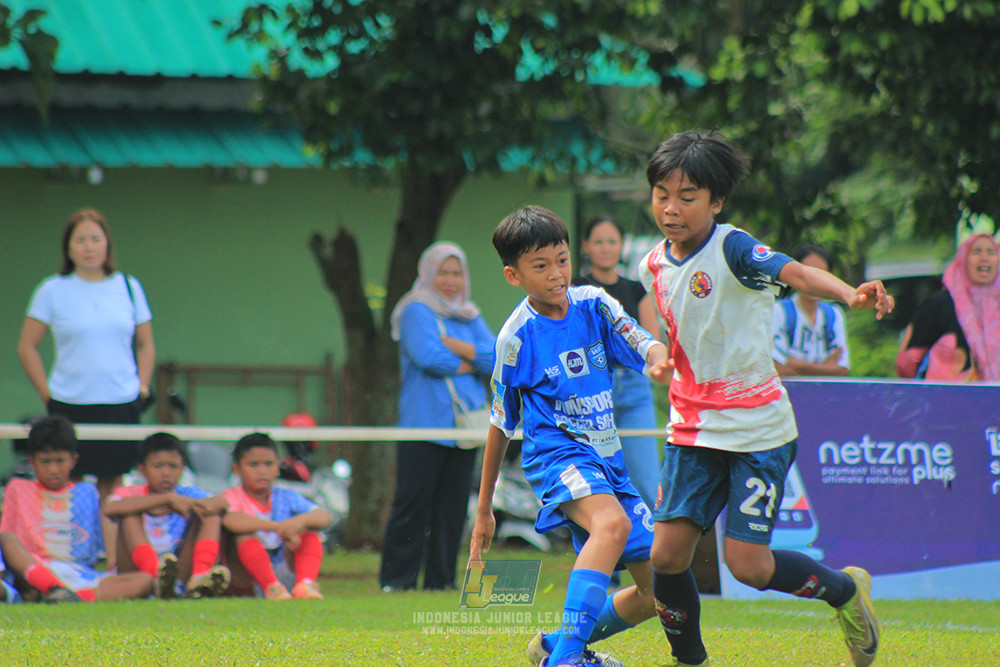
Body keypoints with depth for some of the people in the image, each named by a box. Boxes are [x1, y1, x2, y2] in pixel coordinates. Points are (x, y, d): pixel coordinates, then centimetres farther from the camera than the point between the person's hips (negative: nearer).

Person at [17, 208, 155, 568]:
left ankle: (114, 566, 4)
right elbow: (27, 346, 4)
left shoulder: (129, 288, 8)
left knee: (112, 488, 2)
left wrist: (142, 387, 5)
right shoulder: (52, 291, 1)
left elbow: (145, 345, 16)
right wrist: (47, 393, -2)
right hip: (70, 406, -2)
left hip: (121, 404, 2)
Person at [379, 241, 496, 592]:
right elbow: (429, 358, -15)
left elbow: (497, 358, 4)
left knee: (453, 506, 5)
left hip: (464, 426, 6)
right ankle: (397, 578, -3)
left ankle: (440, 578, 10)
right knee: (413, 502, -8)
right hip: (423, 426, -6)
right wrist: (472, 364, -1)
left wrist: (455, 346, -9)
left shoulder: (470, 317, 18)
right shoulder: (417, 311, 0)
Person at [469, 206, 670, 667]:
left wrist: (661, 360, -35)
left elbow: (649, 347, -8)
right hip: (557, 452, -6)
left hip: (607, 458, 6)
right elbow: (501, 425, 3)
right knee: (612, 523, -39)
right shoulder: (517, 336, -6)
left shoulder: (594, 305, 3)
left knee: (656, 591, 5)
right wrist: (484, 511, 9)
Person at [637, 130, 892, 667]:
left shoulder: (732, 249, -15)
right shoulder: (654, 266, 5)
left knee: (748, 563, -8)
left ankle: (844, 590, 19)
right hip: (693, 431, 6)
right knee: (667, 553, -5)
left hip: (757, 430, -6)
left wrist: (849, 295, -52)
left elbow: (795, 272, -36)